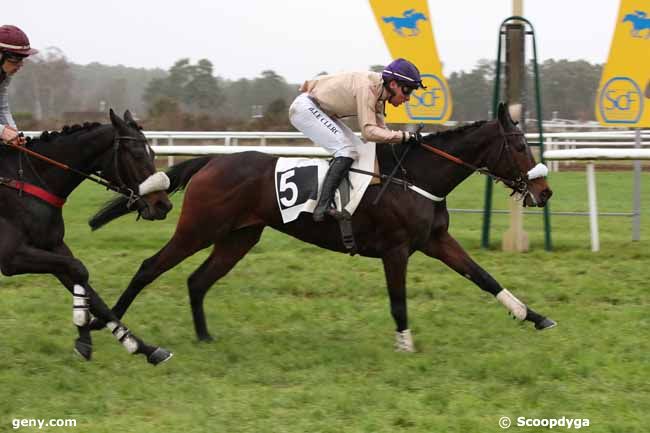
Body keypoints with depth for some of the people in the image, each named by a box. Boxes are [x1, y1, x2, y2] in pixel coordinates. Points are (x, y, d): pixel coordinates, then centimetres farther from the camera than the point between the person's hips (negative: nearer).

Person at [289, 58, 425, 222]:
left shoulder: (379, 92, 2)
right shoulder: (367, 87, -27)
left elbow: (379, 129, 9)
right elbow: (368, 131, -32)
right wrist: (405, 136, -34)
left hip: (321, 112, 10)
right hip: (305, 107, -10)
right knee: (347, 151, -20)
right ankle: (322, 207, -27)